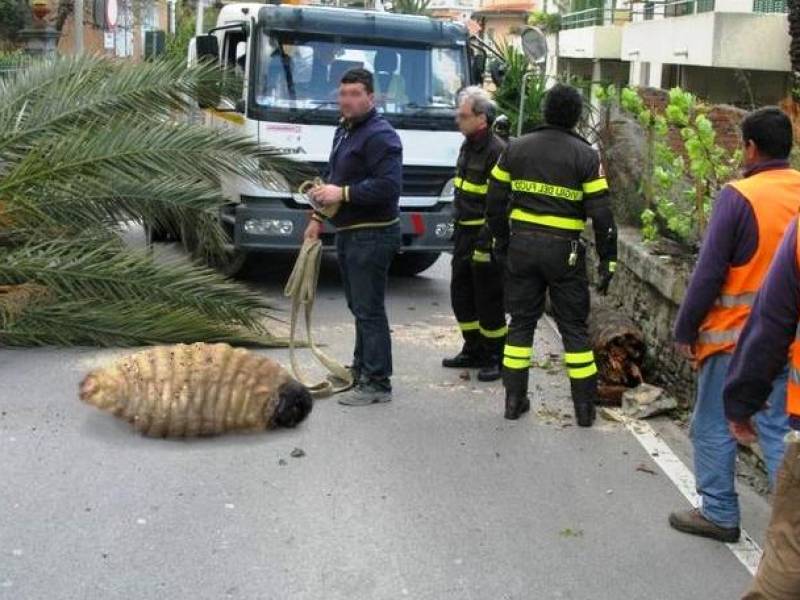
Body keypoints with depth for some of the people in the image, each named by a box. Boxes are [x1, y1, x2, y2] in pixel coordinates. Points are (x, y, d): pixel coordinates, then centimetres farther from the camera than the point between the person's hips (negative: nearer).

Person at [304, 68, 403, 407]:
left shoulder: (380, 136, -15)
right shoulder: (343, 131, 17)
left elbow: (389, 186, -26)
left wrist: (343, 193, -26)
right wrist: (318, 217, 22)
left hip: (371, 235, -10)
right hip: (347, 233, 10)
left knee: (369, 310, -8)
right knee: (359, 307, 18)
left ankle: (377, 384, -3)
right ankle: (361, 369, 30)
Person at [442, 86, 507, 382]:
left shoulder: (496, 151, -17)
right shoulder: (468, 146, 12)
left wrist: (485, 241, -23)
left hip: (485, 235, -9)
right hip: (464, 233, 9)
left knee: (488, 299, -2)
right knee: (461, 293, 15)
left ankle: (497, 357, 10)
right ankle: (474, 350, 27)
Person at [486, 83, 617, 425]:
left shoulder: (516, 148, 5)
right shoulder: (585, 156, -4)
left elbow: (495, 200, 7)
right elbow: (601, 213, -7)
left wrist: (502, 242, 18)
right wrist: (607, 260, 0)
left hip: (522, 246, 3)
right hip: (564, 250, -2)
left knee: (521, 322, 12)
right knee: (574, 326, 7)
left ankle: (514, 400, 15)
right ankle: (585, 408, 11)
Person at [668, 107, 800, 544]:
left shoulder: (738, 197, -15)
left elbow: (708, 273, -15)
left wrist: (685, 330, -5)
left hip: (735, 336, -5)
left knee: (713, 426, 10)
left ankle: (719, 514, 19)